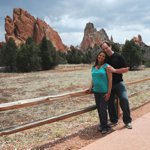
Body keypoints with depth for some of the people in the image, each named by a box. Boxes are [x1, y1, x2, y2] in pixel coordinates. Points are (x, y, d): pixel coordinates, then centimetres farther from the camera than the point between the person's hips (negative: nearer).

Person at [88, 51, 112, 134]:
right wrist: (91, 87, 5)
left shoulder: (106, 66, -7)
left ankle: (105, 127, 12)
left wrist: (108, 92, -15)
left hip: (104, 92, -5)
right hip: (96, 91, 5)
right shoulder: (93, 67, 9)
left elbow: (110, 80, -10)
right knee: (99, 109, 11)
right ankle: (101, 124, 27)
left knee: (103, 109, -4)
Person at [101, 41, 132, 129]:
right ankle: (114, 121, 25)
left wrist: (114, 70, -19)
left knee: (124, 100, -12)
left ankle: (127, 121, 4)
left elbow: (126, 69, -7)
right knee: (110, 103, 8)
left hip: (119, 83, -3)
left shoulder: (118, 56, -4)